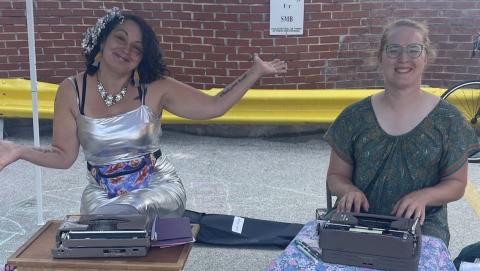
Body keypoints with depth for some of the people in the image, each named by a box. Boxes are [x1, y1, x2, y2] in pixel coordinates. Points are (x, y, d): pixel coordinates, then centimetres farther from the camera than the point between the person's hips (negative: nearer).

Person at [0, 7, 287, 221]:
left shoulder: (155, 88, -7)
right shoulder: (71, 91, -4)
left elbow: (215, 106, -5)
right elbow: (64, 156, -2)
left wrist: (256, 71, -11)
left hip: (159, 186, -1)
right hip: (102, 193, 2)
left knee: (117, 216, -32)